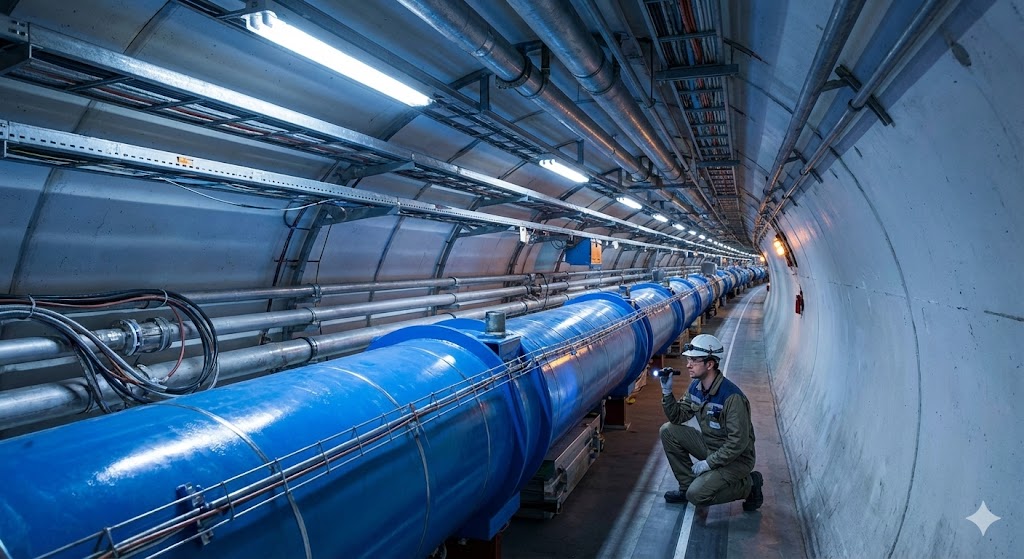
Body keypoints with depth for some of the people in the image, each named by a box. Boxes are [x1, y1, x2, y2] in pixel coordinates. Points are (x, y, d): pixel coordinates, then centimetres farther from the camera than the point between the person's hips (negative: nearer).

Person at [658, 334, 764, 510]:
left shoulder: (732, 397, -29)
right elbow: (678, 417, 3)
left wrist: (708, 463, -22)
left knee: (696, 495, -20)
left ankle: (749, 485, 2)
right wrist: (667, 392, -12)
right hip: (709, 446, 8)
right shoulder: (696, 386, -3)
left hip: (736, 458, -8)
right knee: (668, 431, -6)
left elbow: (738, 442, -27)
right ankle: (687, 486, 6)